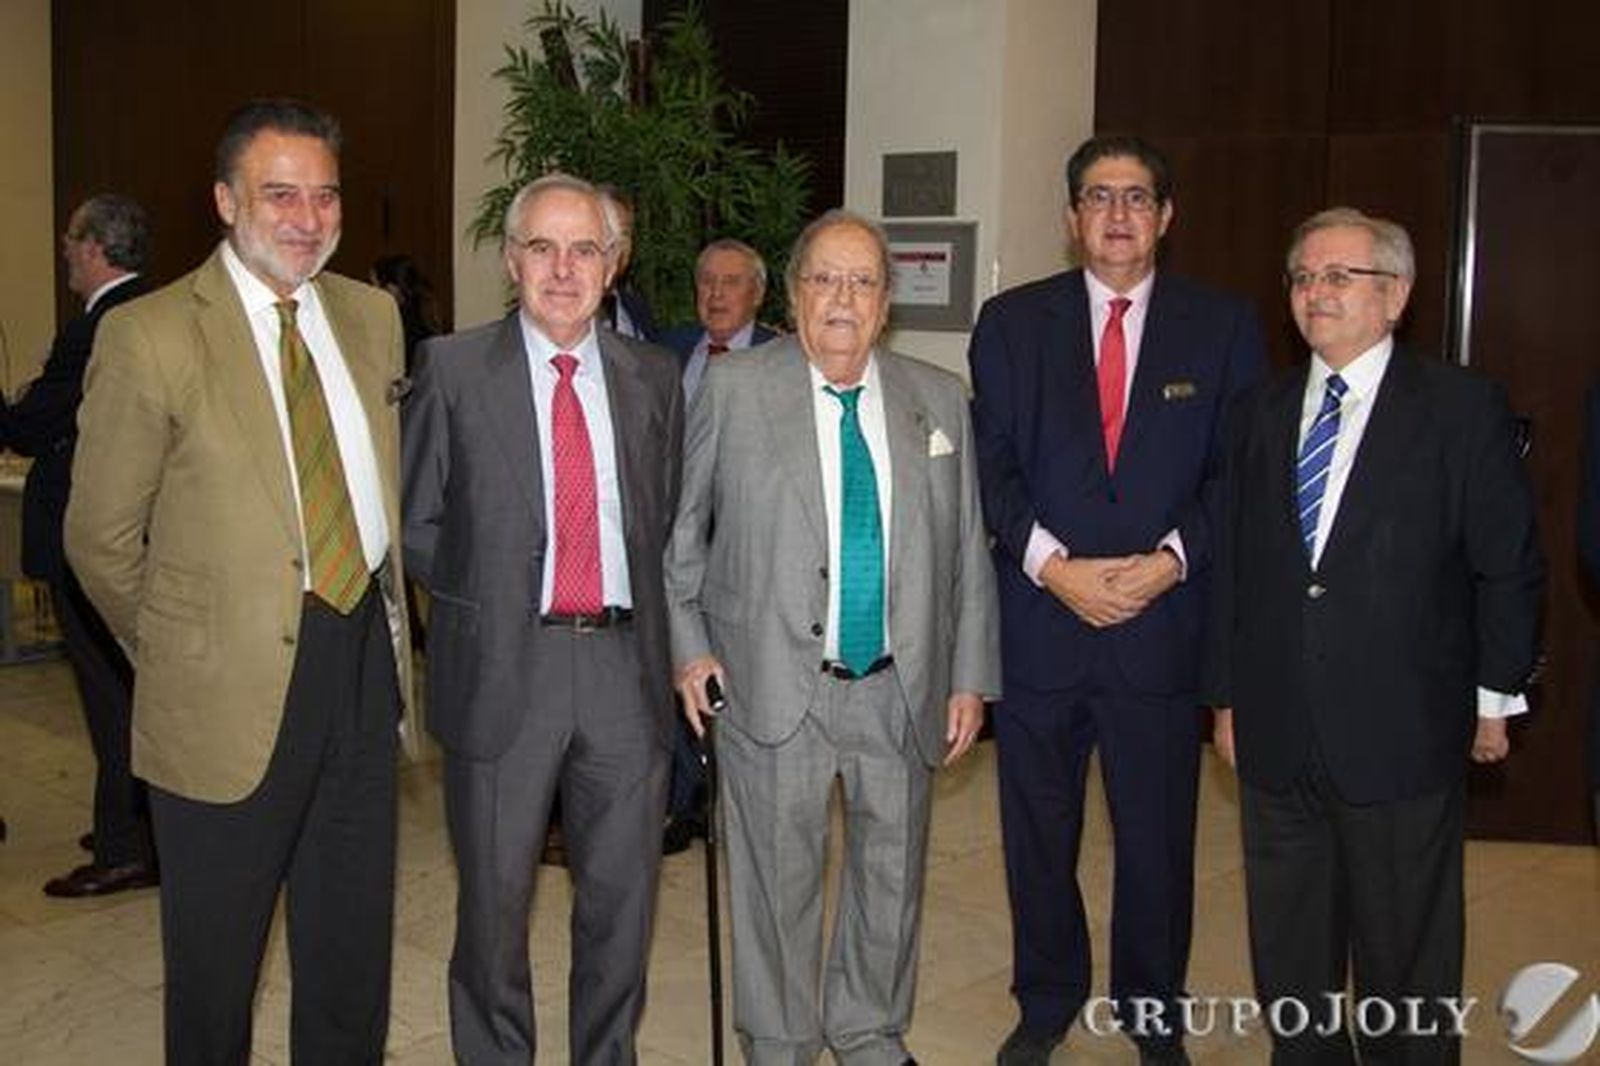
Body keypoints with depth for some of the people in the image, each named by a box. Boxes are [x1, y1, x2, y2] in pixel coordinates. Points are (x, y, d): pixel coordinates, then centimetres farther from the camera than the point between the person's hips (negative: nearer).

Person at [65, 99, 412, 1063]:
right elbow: (102, 538, -5)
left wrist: (383, 627, 10)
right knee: (216, 958, 14)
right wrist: (179, 651, 3)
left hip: (366, 661, 5)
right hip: (231, 692, -4)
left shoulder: (372, 315, 6)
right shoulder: (150, 336, -11)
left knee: (353, 948, 18)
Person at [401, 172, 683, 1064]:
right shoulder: (453, 369, -1)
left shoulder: (654, 377, 7)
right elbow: (416, 522, 3)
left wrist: (648, 620, 6)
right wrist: (489, 596, -2)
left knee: (624, 898, 13)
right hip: (502, 668, -2)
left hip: (624, 665, 3)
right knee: (495, 899, 12)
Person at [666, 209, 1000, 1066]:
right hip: (772, 687, -3)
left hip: (902, 692, 3)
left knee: (892, 870, 17)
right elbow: (678, 526, 4)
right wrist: (686, 644, -2)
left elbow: (967, 551, 7)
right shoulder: (732, 390, -3)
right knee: (777, 877, 10)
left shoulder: (940, 400, 5)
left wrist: (970, 677, 4)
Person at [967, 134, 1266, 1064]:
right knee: (1038, 832, 12)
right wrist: (1052, 563, -12)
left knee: (1159, 838, 10)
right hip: (1040, 624, 1)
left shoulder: (1224, 327, 5)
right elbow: (990, 465, 0)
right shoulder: (1012, 321, 5)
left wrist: (1172, 559, -13)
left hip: (1163, 626, 0)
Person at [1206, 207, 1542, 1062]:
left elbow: (1509, 567, -2)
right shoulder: (1260, 413, 8)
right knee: (1289, 960, 17)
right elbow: (1233, 565, 10)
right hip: (1275, 736, 4)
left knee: (1406, 964, 10)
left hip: (1403, 737, -4)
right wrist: (1227, 694, 10)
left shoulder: (1464, 409, -5)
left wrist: (1494, 697, 0)